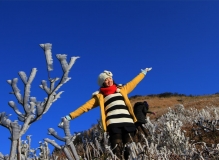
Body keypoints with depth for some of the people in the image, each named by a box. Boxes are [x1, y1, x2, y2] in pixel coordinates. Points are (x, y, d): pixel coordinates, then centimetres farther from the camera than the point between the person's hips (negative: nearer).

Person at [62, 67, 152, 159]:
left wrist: (144, 72, 47)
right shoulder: (100, 96, 15)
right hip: (113, 124, -3)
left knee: (130, 150, -6)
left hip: (128, 123, 3)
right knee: (117, 151, -13)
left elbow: (134, 82, 36)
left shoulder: (121, 89, 23)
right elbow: (85, 107, 11)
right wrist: (70, 116, 6)